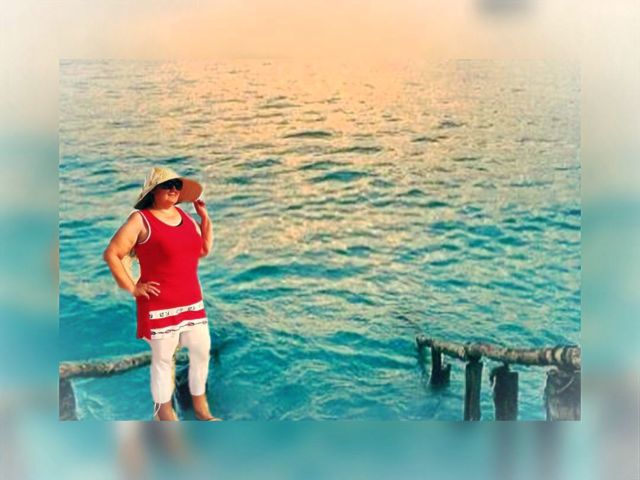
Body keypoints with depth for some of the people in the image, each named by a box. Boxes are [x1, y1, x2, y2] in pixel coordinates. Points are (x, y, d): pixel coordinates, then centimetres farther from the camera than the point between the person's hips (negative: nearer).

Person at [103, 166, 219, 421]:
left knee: (202, 351, 11)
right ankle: (164, 413, 20)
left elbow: (204, 250, 18)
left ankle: (201, 408, 29)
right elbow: (111, 254, -11)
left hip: (192, 301, 7)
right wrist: (132, 287, -12)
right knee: (163, 358, 4)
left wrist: (205, 218, 8)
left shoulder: (185, 216, 11)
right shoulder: (141, 219, -9)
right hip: (159, 304, -6)